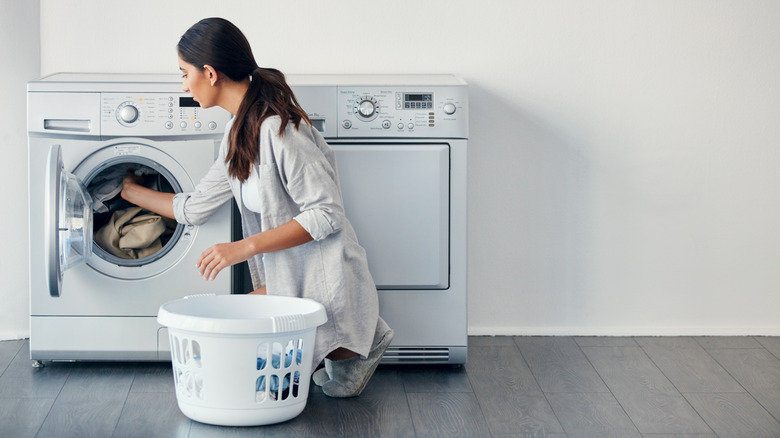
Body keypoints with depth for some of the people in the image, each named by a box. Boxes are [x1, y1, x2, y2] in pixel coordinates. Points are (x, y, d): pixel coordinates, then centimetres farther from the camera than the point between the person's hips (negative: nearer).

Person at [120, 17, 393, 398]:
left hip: (324, 286, -9)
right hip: (286, 280, 9)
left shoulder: (279, 130, -21)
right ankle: (351, 340, 13)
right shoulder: (238, 135, 9)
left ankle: (349, 350, 2)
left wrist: (244, 248, -25)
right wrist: (132, 192, 29)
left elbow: (326, 215, -23)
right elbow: (194, 209, 19)